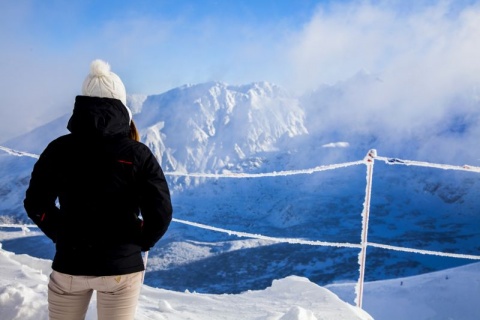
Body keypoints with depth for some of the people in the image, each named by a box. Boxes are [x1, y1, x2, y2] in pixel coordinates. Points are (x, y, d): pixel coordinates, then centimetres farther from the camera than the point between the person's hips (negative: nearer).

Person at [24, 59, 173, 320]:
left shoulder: (59, 149, -6)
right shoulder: (138, 154, -11)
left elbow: (36, 205, 2)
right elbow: (160, 213, -11)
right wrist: (138, 243, 6)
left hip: (69, 264, 2)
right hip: (122, 267, -1)